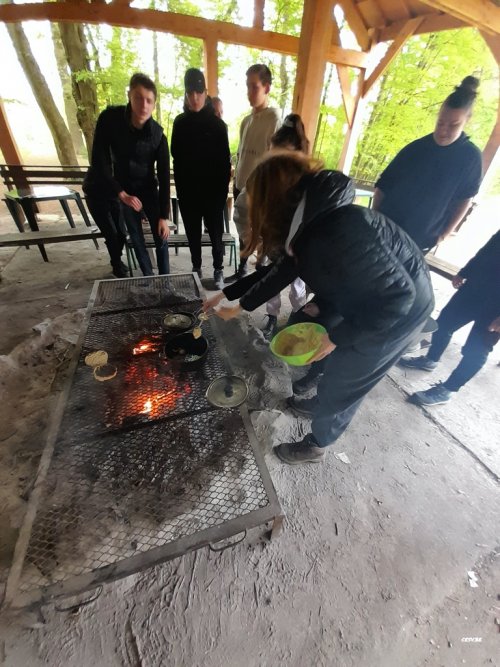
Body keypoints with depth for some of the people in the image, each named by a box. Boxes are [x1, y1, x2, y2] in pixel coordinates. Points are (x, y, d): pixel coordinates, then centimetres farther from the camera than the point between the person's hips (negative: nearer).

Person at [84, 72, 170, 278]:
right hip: (123, 189, 0)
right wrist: (122, 194, -20)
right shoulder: (109, 119, -16)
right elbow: (99, 162, -14)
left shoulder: (158, 135, -14)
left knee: (161, 235, -3)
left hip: (148, 188, 1)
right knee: (136, 238, 0)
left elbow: (164, 177, -12)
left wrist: (164, 216, -16)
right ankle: (148, 276, 16)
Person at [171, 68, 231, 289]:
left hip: (212, 190, -3)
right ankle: (196, 268, 25)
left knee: (215, 233, 2)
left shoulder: (217, 124, -2)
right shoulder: (180, 122, 6)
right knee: (193, 233, 9)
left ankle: (218, 270, 19)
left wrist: (222, 190, -10)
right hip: (187, 190, 3)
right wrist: (180, 187, 0)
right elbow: (176, 155, 10)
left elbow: (225, 161, -3)